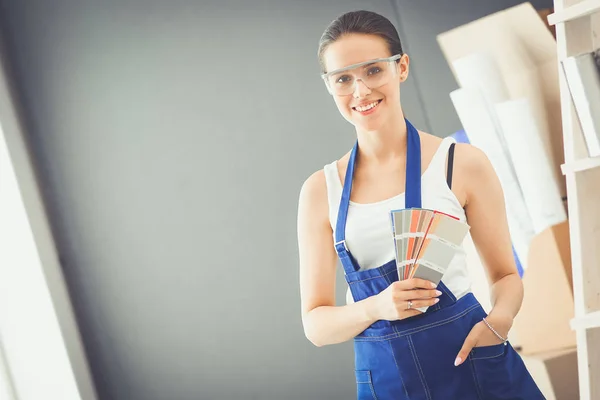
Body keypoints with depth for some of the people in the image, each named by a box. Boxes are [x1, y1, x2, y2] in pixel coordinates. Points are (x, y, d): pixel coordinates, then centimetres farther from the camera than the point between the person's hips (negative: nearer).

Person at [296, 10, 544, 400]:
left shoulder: (462, 163, -5)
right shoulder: (321, 190, 1)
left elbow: (506, 275, 4)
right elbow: (315, 323, 1)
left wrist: (499, 319, -17)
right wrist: (377, 307, -17)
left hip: (473, 366, -1)